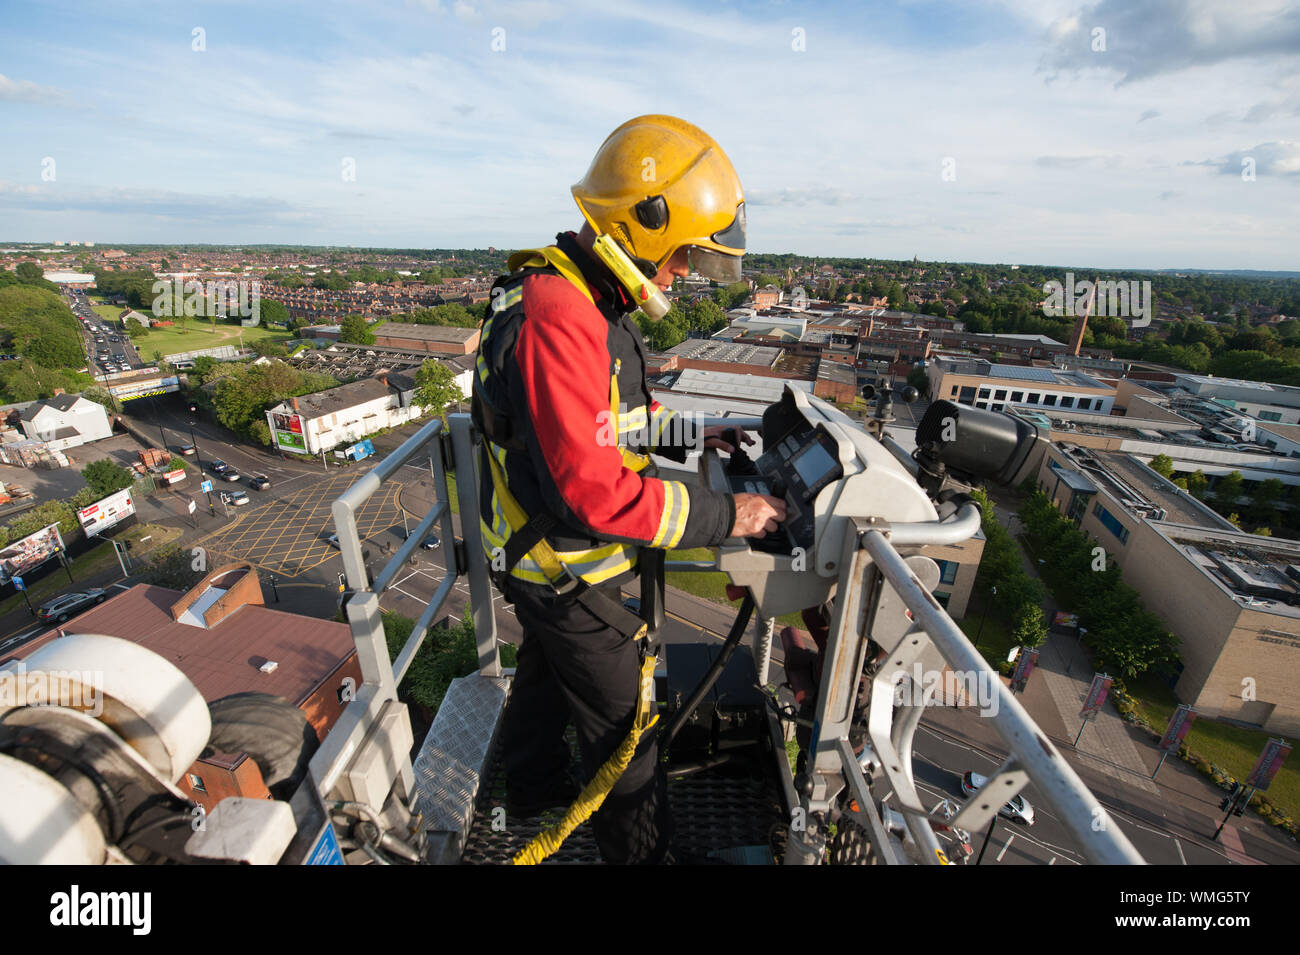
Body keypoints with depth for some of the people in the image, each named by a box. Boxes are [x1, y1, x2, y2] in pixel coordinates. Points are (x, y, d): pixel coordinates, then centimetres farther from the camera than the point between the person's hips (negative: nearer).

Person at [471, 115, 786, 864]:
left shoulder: (588, 300, 3)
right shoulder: (556, 321, -31)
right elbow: (591, 491, -34)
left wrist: (691, 434, 5)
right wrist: (724, 516, -27)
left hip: (543, 556, 10)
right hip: (569, 572, -10)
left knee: (548, 669, 30)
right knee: (622, 721, 11)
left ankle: (535, 786, 58)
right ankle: (642, 849, 38)